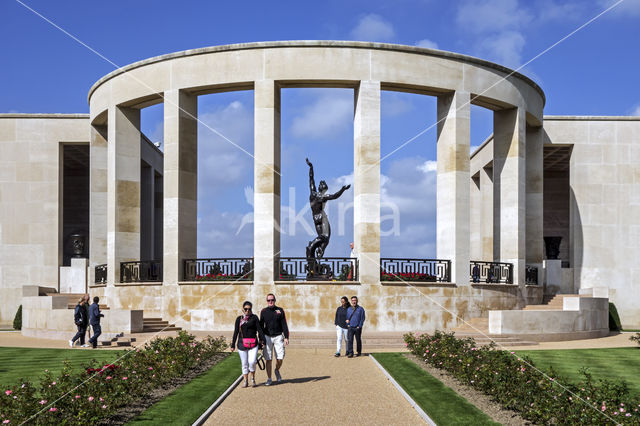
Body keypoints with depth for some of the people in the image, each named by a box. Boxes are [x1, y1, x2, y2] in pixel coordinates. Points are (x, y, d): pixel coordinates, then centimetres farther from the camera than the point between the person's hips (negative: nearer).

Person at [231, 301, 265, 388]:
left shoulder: (254, 317, 5)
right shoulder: (239, 319, 11)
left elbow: (259, 329, 1)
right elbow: (236, 332, 12)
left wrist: (263, 340, -9)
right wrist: (233, 345, 10)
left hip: (253, 344, -2)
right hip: (242, 344, 2)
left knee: (252, 362, -15)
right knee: (244, 363, 4)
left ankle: (253, 379, 6)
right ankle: (245, 381, 16)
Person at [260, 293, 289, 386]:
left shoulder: (280, 310, 3)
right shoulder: (263, 312, 5)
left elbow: (284, 325, 2)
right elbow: (261, 326, 9)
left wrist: (286, 337, -6)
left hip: (278, 337, 0)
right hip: (267, 337, 0)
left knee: (280, 359, -6)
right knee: (268, 359, -1)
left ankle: (277, 370, 25)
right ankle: (269, 379, 9)